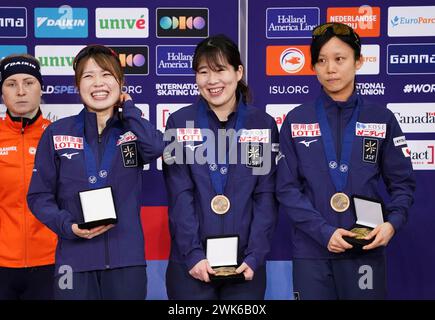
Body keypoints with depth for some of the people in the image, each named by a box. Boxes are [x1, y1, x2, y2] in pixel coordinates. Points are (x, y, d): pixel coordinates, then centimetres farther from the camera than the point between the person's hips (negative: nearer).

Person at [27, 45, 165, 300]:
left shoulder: (134, 130, 7)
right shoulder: (57, 133, 4)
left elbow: (157, 147, -17)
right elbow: (39, 195, 5)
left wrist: (128, 108, -3)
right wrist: (67, 225, -12)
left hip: (127, 259, 1)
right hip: (75, 260, 0)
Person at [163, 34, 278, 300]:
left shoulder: (263, 124, 3)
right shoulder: (179, 123, 0)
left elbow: (266, 196, 0)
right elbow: (180, 196, -4)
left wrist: (255, 256, -9)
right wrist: (193, 254, -13)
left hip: (245, 262, 1)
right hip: (191, 263, -1)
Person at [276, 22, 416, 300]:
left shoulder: (382, 119, 3)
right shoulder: (296, 121, 2)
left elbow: (402, 183, 4)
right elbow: (287, 188, -2)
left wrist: (393, 222, -15)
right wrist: (324, 232, -14)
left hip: (366, 249, 0)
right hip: (312, 250, 0)